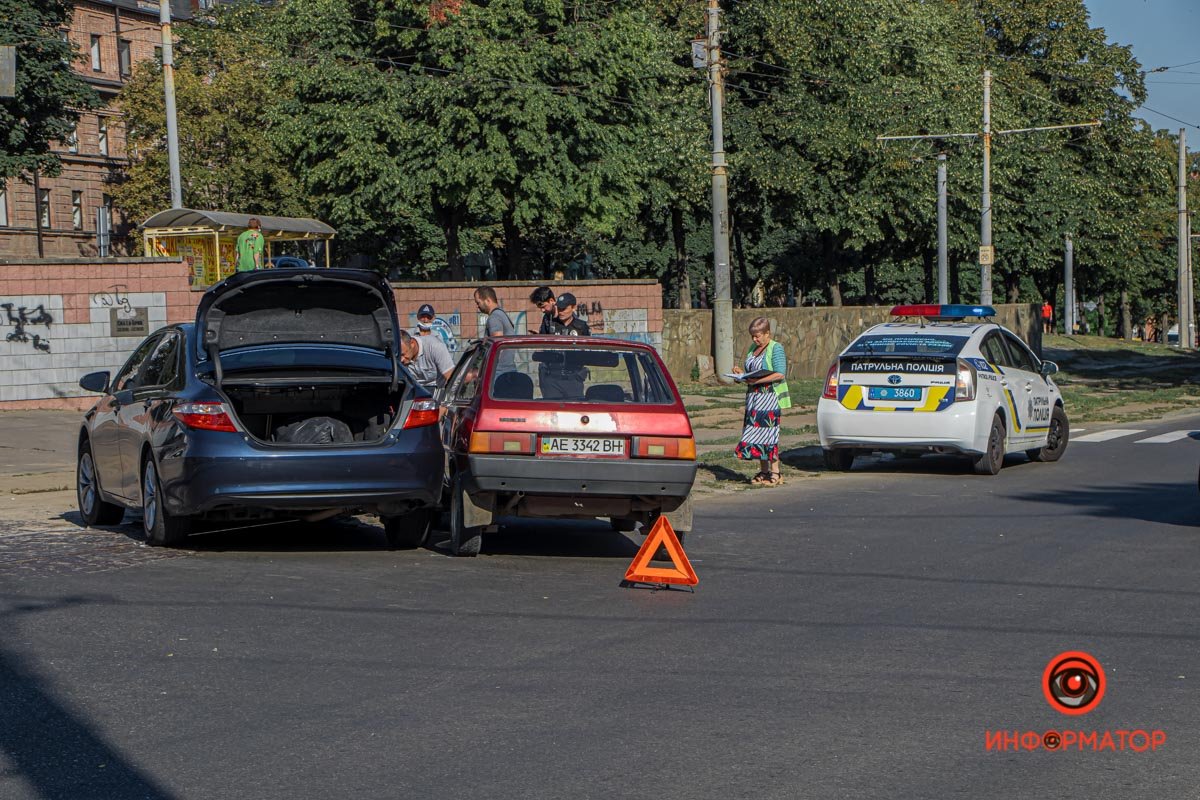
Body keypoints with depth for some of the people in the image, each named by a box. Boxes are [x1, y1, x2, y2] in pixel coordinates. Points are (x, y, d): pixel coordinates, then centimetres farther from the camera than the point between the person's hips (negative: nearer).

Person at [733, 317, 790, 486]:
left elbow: (780, 374, -16)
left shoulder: (776, 348, -7)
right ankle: (764, 471, 9)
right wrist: (742, 373, 3)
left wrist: (757, 380, -21)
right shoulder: (752, 349, 17)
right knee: (757, 433, 5)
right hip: (754, 396, 8)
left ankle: (775, 472, -6)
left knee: (768, 433, -10)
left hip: (769, 397, -8)